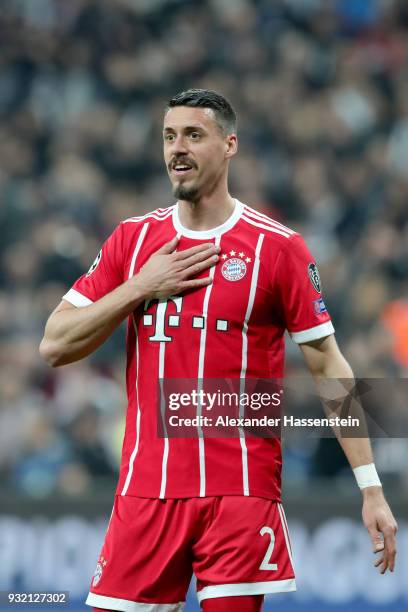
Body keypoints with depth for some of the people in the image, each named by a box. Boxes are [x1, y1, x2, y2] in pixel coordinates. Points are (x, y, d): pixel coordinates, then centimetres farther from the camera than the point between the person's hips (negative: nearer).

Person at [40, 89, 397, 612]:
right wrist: (140, 287, -6)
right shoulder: (133, 239, 9)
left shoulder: (277, 247, -2)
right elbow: (55, 346, 7)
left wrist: (370, 487, -7)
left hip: (242, 491, -3)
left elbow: (328, 366, -1)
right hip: (146, 489, 3)